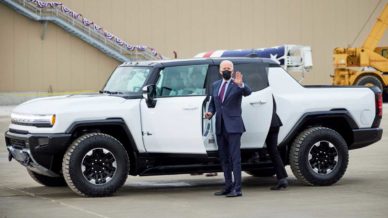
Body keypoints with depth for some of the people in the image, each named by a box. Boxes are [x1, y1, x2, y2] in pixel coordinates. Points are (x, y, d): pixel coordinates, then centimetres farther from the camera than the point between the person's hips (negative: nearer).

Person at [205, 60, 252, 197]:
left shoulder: (237, 85, -5)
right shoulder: (215, 85, 13)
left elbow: (248, 92, -24)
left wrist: (241, 84, -43)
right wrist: (210, 112, -1)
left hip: (233, 126, -6)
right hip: (220, 127, 7)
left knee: (235, 157, -8)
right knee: (223, 158, 12)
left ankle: (237, 189, -10)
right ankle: (228, 186, 20)